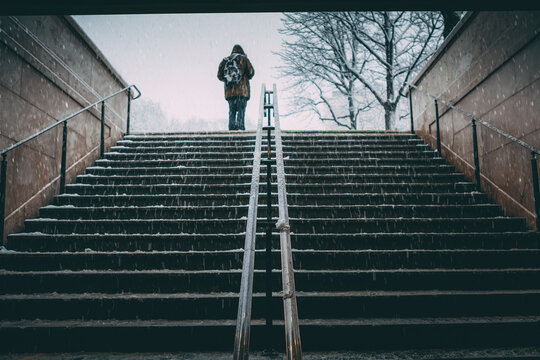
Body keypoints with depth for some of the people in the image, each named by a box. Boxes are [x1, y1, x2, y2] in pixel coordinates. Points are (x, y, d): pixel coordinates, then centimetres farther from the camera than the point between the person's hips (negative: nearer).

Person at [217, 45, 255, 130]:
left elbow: (219, 76, 12)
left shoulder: (225, 60, 15)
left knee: (232, 110, 7)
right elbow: (251, 72, -2)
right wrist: (246, 78, 16)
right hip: (242, 89, -3)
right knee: (241, 109, -4)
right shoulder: (243, 59, 6)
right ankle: (240, 125, -14)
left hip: (229, 91, 3)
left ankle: (232, 126, -1)